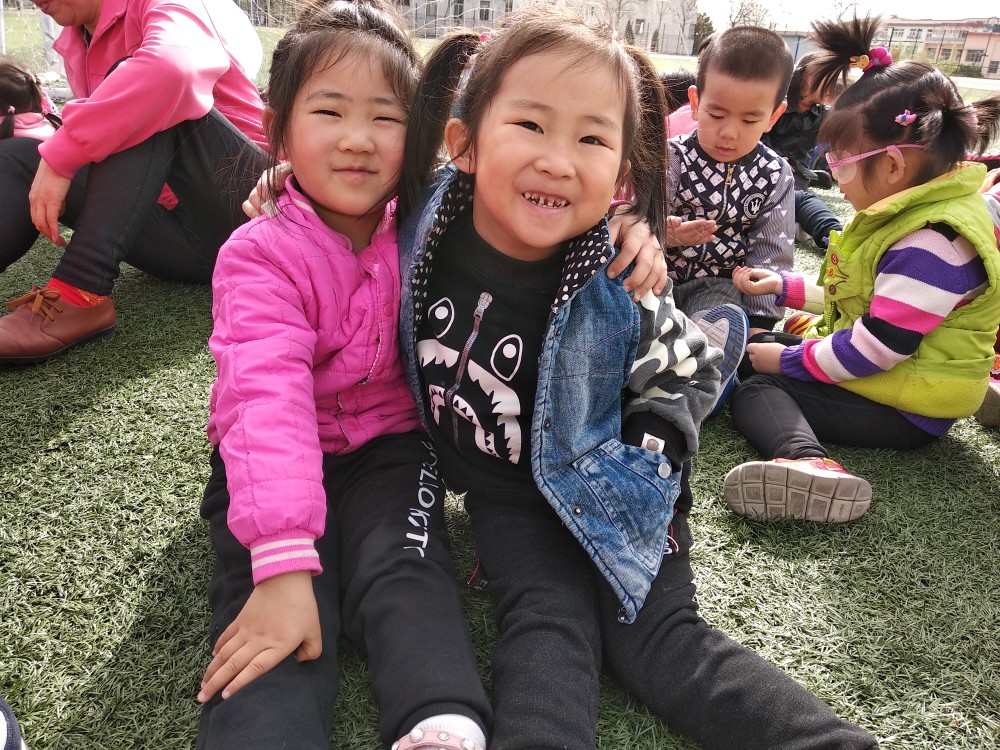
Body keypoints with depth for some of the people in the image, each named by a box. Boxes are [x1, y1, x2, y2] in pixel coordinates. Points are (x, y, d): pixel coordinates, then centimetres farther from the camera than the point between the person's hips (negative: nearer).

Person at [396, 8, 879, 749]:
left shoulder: (620, 294, -24)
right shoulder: (423, 221, -17)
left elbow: (692, 370, -5)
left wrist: (643, 455, -14)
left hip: (601, 493, -2)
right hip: (507, 495, 2)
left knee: (660, 636, -10)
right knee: (546, 627, -20)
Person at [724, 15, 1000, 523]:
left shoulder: (931, 246, -27)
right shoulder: (910, 213, 7)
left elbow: (875, 349, -28)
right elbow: (855, 293, 19)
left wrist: (786, 360, -16)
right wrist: (783, 287, 13)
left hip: (904, 412, -11)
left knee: (755, 392, -22)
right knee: (758, 352, 15)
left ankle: (804, 460, -46)